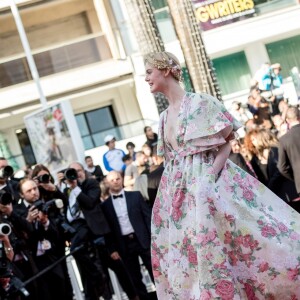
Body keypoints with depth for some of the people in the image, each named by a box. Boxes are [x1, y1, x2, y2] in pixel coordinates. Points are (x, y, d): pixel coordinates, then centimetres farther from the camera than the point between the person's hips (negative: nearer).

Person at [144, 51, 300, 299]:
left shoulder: (200, 103, -6)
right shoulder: (164, 117, 14)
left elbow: (227, 144, -7)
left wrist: (210, 176, -18)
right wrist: (173, 183, 4)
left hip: (209, 190, -7)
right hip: (182, 195, 7)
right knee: (195, 256, 7)